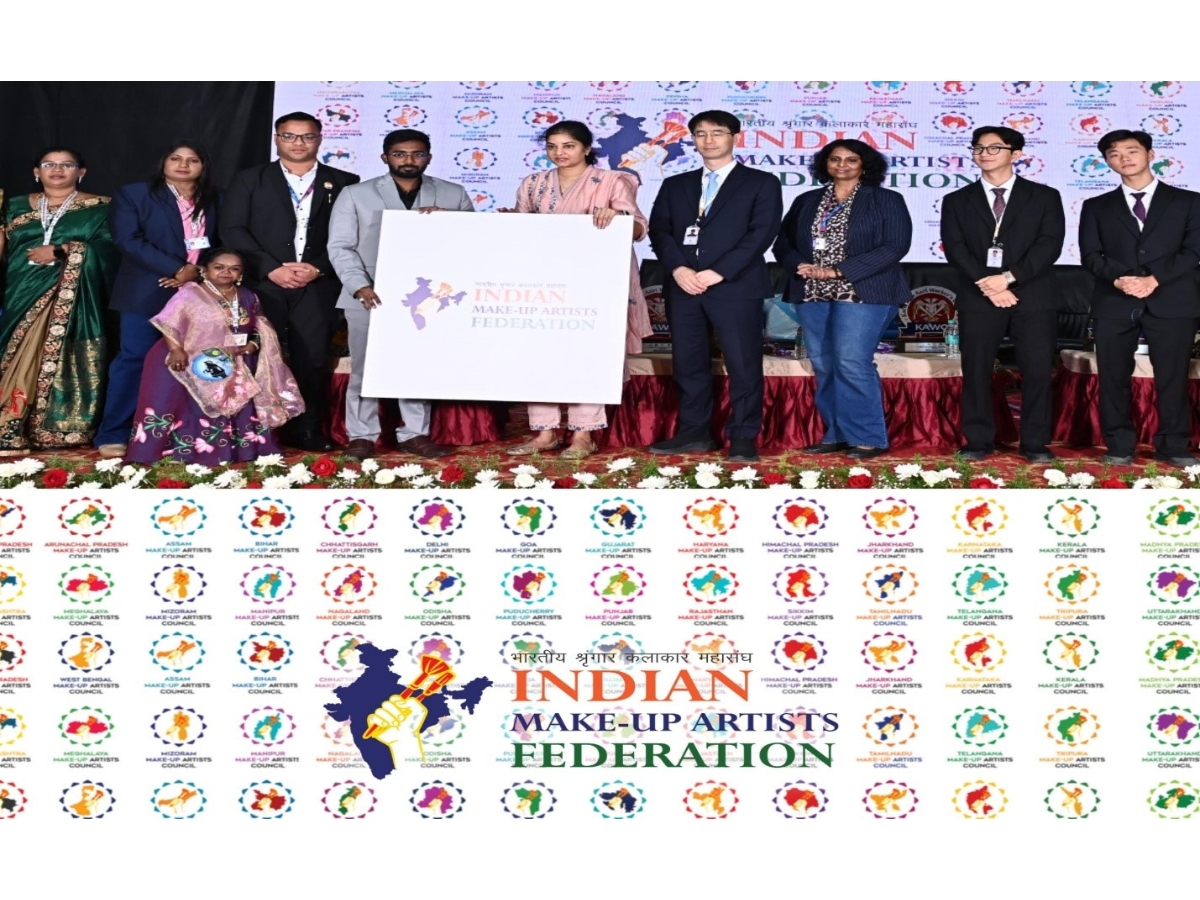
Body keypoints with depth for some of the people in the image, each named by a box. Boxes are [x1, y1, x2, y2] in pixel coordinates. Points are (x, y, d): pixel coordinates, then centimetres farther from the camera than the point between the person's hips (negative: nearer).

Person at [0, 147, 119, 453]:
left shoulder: (99, 208, 6)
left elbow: (107, 248, -8)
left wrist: (61, 250, -15)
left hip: (71, 298, -3)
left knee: (61, 358, -7)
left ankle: (61, 429, -5)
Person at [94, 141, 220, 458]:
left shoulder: (212, 201, 16)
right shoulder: (133, 194, 3)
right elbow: (128, 240, -9)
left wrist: (196, 271, -9)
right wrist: (176, 269, -16)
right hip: (148, 293, -4)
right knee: (134, 358, -6)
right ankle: (113, 434, -3)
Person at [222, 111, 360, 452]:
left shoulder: (343, 183, 10)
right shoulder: (249, 180, 10)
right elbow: (232, 230, 0)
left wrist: (318, 268, -11)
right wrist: (271, 268, -11)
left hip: (317, 286, 0)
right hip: (263, 283, 0)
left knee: (313, 358, -3)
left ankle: (308, 430, 5)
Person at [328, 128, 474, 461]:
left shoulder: (453, 195, 10)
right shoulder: (356, 195, 7)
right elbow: (340, 247, 0)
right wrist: (361, 287, -15)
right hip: (372, 296, -1)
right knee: (365, 367, 1)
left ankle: (414, 434, 14)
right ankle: (362, 434, 10)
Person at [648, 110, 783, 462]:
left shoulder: (761, 183, 6)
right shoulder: (675, 185, 18)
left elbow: (762, 233, -5)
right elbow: (659, 230, 9)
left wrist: (718, 272, -14)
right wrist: (678, 268, -11)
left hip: (736, 287, -4)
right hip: (683, 286, 4)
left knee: (743, 365, -5)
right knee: (688, 363, 5)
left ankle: (743, 438, 1)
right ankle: (694, 432, 14)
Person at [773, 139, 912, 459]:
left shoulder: (886, 201, 3)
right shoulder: (806, 201, 16)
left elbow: (894, 247, -8)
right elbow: (783, 242, 14)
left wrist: (838, 271, -14)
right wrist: (800, 267, -9)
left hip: (862, 294, -5)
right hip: (812, 295, 5)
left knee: (852, 364, -14)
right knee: (824, 366, 4)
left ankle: (867, 438, -6)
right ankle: (836, 434, 12)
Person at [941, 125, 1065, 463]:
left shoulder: (1044, 196, 9)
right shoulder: (957, 201, 13)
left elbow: (1050, 245, -3)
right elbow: (955, 248, 0)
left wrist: (1009, 277, -15)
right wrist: (986, 284, -15)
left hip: (1033, 296, -1)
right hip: (978, 297, 1)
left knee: (1037, 371, -2)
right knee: (976, 371, 0)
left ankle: (1035, 445, 5)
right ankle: (979, 442, 7)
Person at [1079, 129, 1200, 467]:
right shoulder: (1096, 207, 15)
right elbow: (1091, 255, 4)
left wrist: (1154, 279, -13)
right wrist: (1119, 278, -16)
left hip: (1172, 301, -1)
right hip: (1114, 303, 1)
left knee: (1172, 377, -1)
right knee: (1114, 378, 0)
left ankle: (1173, 447, 6)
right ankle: (1119, 447, 7)